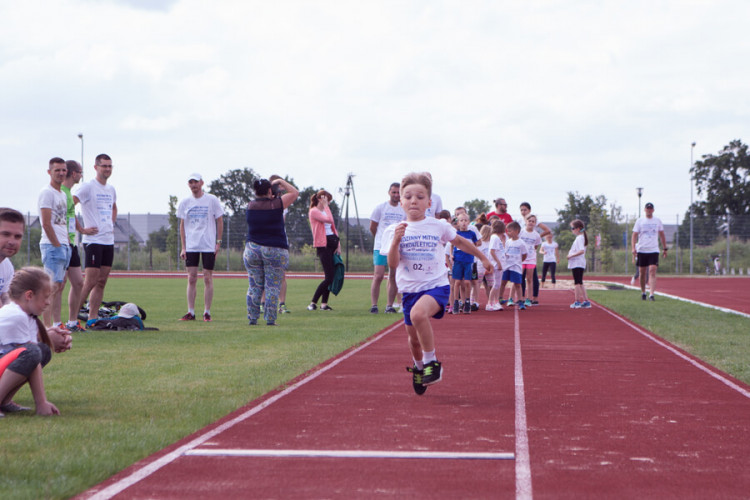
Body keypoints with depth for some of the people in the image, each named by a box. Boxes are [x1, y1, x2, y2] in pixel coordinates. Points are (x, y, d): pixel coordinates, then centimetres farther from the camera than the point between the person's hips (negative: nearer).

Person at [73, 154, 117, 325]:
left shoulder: (111, 189, 15)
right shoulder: (88, 187, -8)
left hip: (109, 240, 8)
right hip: (93, 240, -8)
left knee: (101, 282, 7)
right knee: (90, 281, -11)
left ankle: (93, 318, 11)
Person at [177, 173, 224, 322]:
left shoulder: (212, 200, -1)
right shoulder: (185, 203, 7)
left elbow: (220, 221, 3)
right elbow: (182, 225, 10)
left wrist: (218, 242, -5)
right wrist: (183, 247, 3)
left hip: (209, 246, -2)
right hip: (191, 246, 3)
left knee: (208, 278, -1)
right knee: (191, 279, 1)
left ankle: (207, 312, 5)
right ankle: (190, 312, 5)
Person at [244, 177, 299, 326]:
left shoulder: (250, 206, 3)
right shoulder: (276, 205, -8)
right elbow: (295, 193, 5)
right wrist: (281, 182, 14)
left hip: (252, 249, 4)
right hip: (275, 250, -4)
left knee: (254, 286, 8)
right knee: (272, 287, 0)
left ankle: (252, 318, 7)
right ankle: (270, 319, -1)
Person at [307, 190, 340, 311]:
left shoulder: (326, 211, 19)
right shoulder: (313, 211, -6)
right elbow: (329, 220, -20)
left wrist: (338, 244, 10)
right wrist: (325, 205, -10)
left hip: (332, 243, 8)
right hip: (323, 245, -8)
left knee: (331, 276, 3)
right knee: (329, 277, -13)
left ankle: (324, 303, 6)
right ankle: (313, 303, -7)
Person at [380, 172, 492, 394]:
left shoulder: (439, 226, 0)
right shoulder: (394, 230, -1)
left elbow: (460, 242, 18)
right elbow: (392, 263, -10)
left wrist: (483, 258, 26)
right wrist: (396, 241, -26)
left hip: (436, 285, -3)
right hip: (410, 289, 3)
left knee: (418, 313, -33)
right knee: (414, 338, 12)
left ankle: (431, 361, -16)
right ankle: (419, 367, 45)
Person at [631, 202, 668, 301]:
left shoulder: (657, 221, 9)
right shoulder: (640, 221, 4)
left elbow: (662, 235, 17)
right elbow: (634, 235, 1)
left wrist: (665, 248, 15)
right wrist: (633, 248, -12)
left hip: (654, 250, 0)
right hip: (641, 250, 0)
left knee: (652, 271, -13)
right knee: (642, 273, 7)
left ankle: (651, 294, -19)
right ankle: (643, 292, 24)